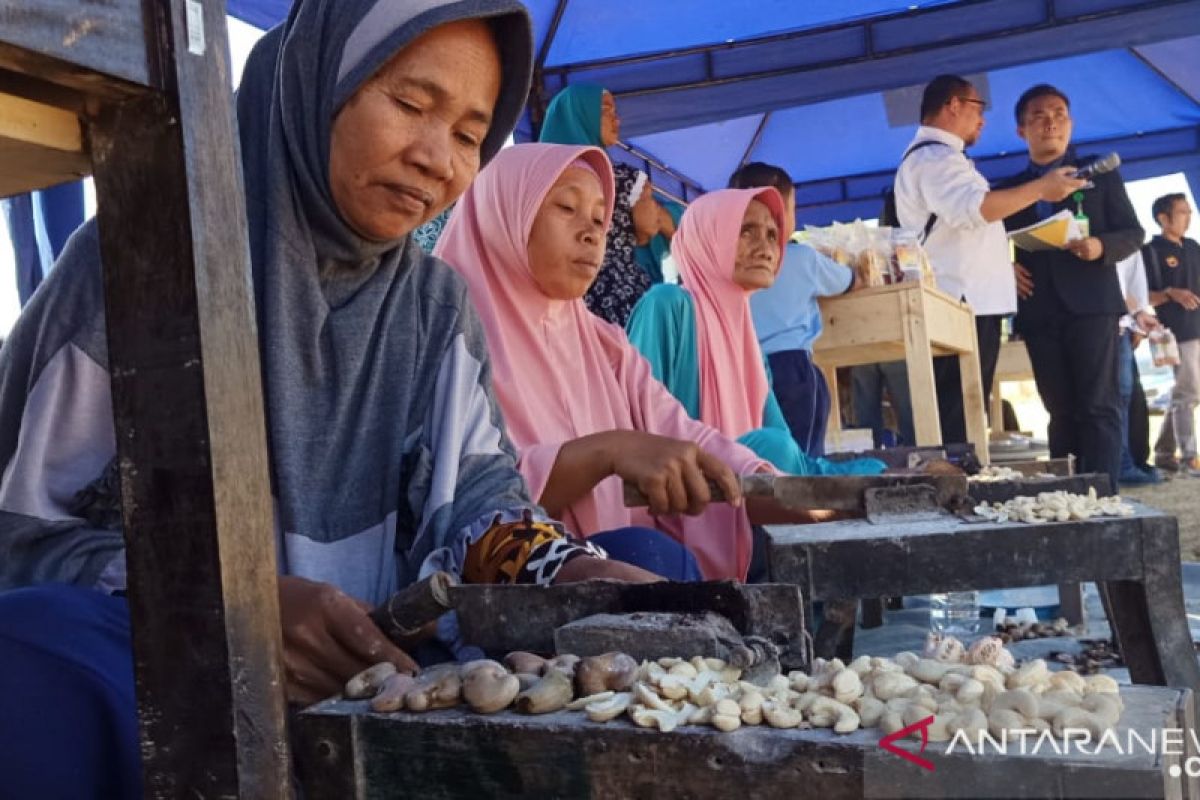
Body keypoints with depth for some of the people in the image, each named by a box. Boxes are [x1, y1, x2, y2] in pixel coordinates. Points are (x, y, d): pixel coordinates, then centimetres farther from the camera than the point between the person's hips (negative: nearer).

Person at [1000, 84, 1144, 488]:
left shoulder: (1100, 173, 9)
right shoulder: (1010, 189, 16)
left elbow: (1133, 232, 5)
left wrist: (1101, 247, -15)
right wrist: (1006, 268, -4)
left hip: (1091, 304, -3)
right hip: (1040, 311, 3)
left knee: (1098, 406, -8)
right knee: (1061, 412, 4)